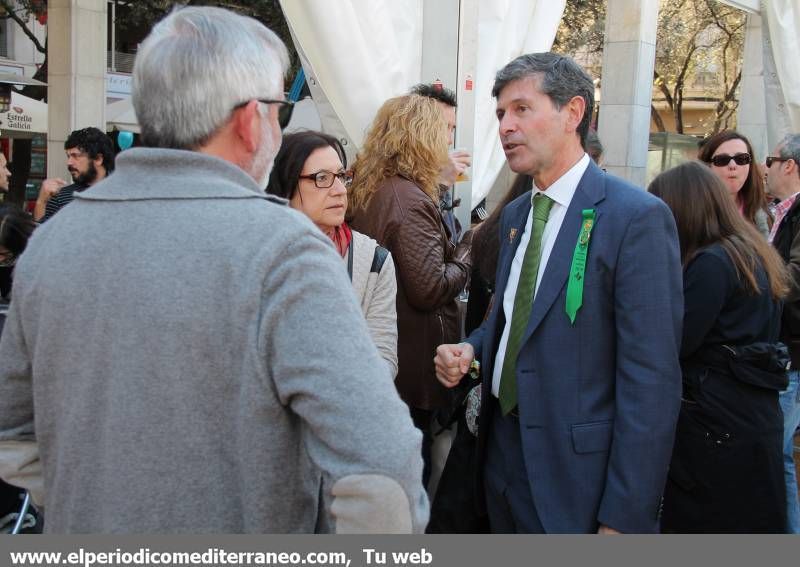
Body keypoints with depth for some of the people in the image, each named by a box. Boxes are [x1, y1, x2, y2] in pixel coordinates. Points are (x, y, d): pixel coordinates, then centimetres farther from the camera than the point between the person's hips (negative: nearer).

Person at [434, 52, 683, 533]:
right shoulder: (515, 215, 9)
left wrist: (624, 518, -20)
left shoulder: (637, 217, -15)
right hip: (502, 452, 7)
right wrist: (471, 348, -1)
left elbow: (651, 380, -18)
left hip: (577, 473, -7)